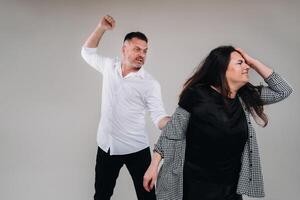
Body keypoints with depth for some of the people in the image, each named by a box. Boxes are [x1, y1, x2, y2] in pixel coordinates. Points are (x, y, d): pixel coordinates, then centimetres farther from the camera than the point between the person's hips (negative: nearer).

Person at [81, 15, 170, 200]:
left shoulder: (150, 83, -12)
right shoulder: (110, 66, 0)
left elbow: (159, 117, -16)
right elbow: (88, 52, 12)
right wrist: (101, 28, -2)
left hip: (136, 149, -3)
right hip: (106, 145, 3)